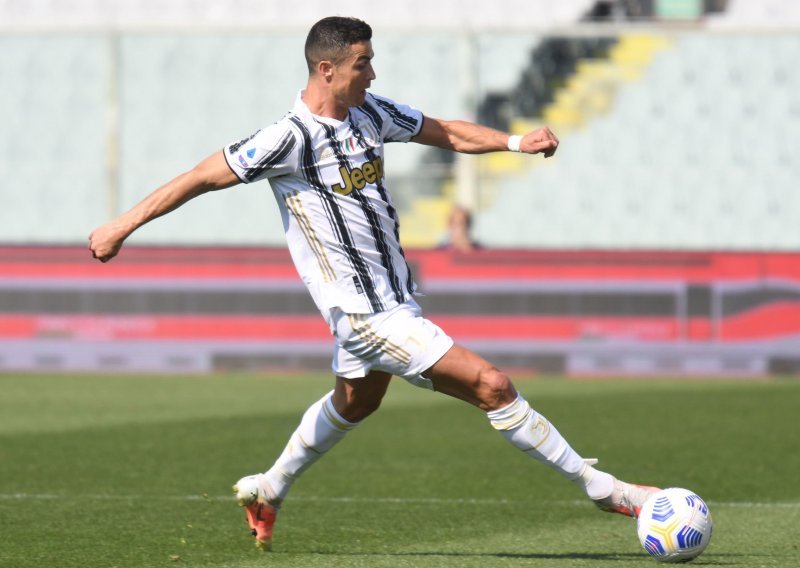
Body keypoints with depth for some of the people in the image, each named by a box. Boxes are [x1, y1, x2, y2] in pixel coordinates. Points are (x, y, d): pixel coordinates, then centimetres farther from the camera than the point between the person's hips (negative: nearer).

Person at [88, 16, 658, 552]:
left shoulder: (370, 112, 3)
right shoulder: (291, 138, -19)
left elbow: (446, 133, 15)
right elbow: (202, 177, -12)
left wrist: (515, 141, -2)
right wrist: (123, 225, -9)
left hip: (394, 301, 9)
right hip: (366, 316, -9)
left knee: (355, 402, 31)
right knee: (492, 385, -13)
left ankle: (268, 491, 50)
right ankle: (598, 485, -4)